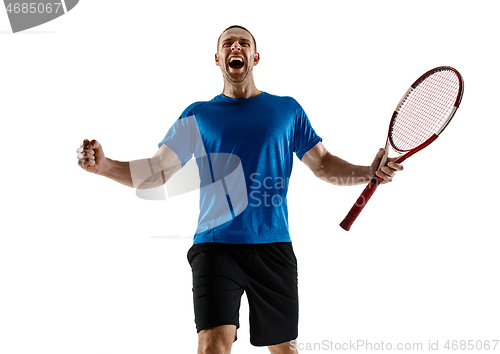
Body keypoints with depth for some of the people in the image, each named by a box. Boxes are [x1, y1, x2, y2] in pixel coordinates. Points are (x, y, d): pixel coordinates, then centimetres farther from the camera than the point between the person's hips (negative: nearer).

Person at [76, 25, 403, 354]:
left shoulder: (288, 110, 12)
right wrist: (103, 165, -9)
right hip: (216, 245, -1)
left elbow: (324, 164, 14)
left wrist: (369, 172, -3)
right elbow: (155, 172, 6)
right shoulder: (198, 115, 10)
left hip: (274, 245, 2)